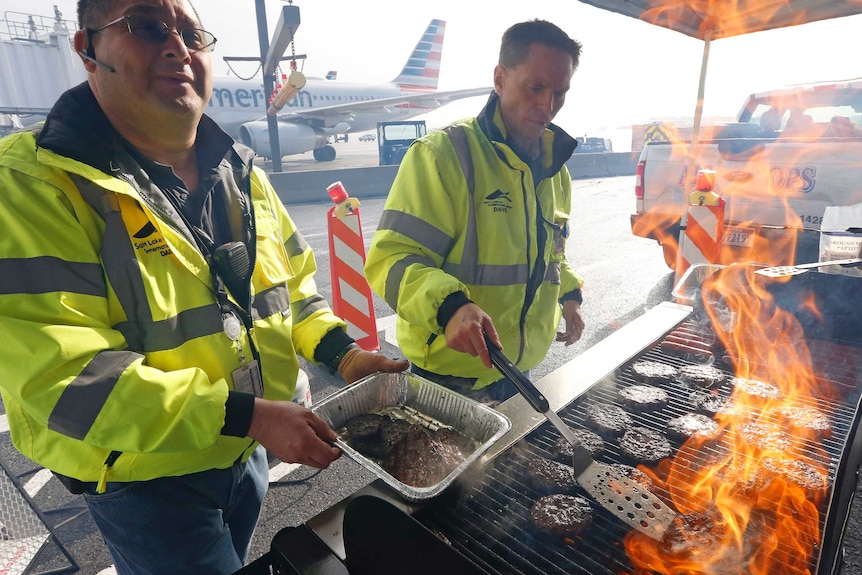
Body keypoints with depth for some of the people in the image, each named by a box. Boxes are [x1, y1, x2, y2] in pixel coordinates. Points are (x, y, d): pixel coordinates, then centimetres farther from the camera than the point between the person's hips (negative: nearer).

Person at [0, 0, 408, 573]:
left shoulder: (240, 174, 0)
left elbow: (292, 283, 8)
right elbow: (59, 372, -27)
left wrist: (342, 351, -8)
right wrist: (247, 415, -32)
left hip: (246, 453, 6)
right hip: (140, 470, -5)